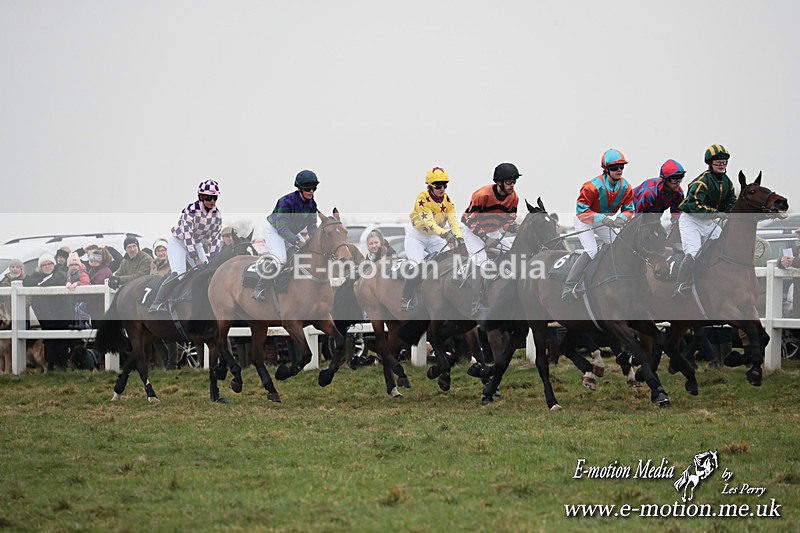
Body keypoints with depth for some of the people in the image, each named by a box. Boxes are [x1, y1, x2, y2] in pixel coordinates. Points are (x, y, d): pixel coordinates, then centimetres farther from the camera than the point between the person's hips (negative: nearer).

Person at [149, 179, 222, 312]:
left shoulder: (217, 215, -12)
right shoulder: (191, 210, -30)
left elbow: (216, 238, -6)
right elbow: (187, 234, -33)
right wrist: (196, 258, -36)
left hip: (196, 243, 7)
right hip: (178, 241, -7)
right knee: (179, 273, -24)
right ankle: (157, 304, -23)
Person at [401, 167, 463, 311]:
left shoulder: (447, 200, -6)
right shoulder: (422, 199, -23)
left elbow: (453, 220, -15)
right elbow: (429, 221, -35)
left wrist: (459, 237, -34)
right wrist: (445, 234, -49)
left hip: (434, 237, 6)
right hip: (416, 236, -6)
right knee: (417, 267, -23)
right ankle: (406, 299, -11)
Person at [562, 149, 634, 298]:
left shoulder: (625, 187, -13)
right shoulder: (593, 186, -32)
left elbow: (628, 209, -3)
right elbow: (581, 210, -29)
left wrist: (621, 218, -27)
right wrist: (602, 219, -39)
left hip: (604, 220, 7)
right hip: (584, 219, -7)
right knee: (591, 251, -23)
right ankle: (568, 289, -24)